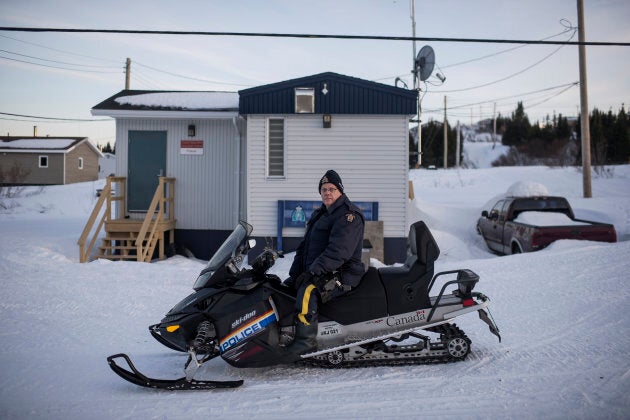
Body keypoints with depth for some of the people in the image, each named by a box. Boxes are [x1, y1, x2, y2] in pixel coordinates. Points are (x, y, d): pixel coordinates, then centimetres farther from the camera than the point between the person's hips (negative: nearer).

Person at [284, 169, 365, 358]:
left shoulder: (349, 215, -10)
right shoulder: (319, 215, 20)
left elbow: (339, 249, -24)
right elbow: (303, 247, 21)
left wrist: (316, 269, -28)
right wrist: (294, 274, 12)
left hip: (340, 275, -10)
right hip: (313, 273, 10)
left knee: (307, 292, -34)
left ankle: (306, 340, -29)